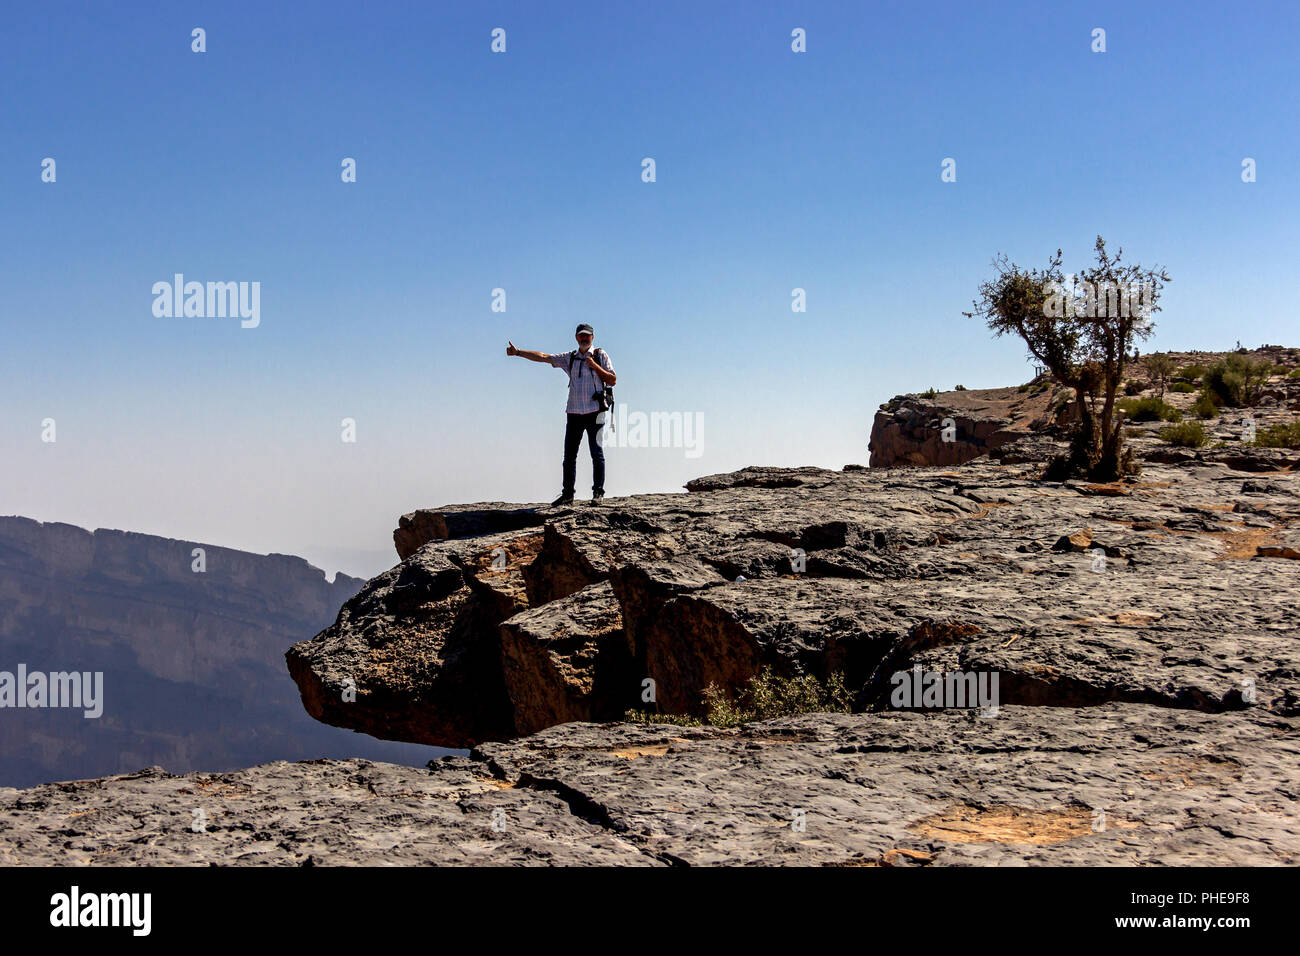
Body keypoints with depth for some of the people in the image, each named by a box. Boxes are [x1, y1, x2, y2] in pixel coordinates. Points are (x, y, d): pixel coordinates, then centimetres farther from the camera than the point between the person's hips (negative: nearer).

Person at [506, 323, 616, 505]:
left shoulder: (601, 355, 6)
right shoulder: (570, 358, 15)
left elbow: (612, 381, 1)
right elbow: (543, 357, 11)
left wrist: (595, 366, -11)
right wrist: (517, 352, 4)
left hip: (594, 411, -4)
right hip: (574, 412, 4)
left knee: (597, 453, -5)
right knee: (569, 455, 3)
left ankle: (598, 492, 1)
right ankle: (567, 495, 7)